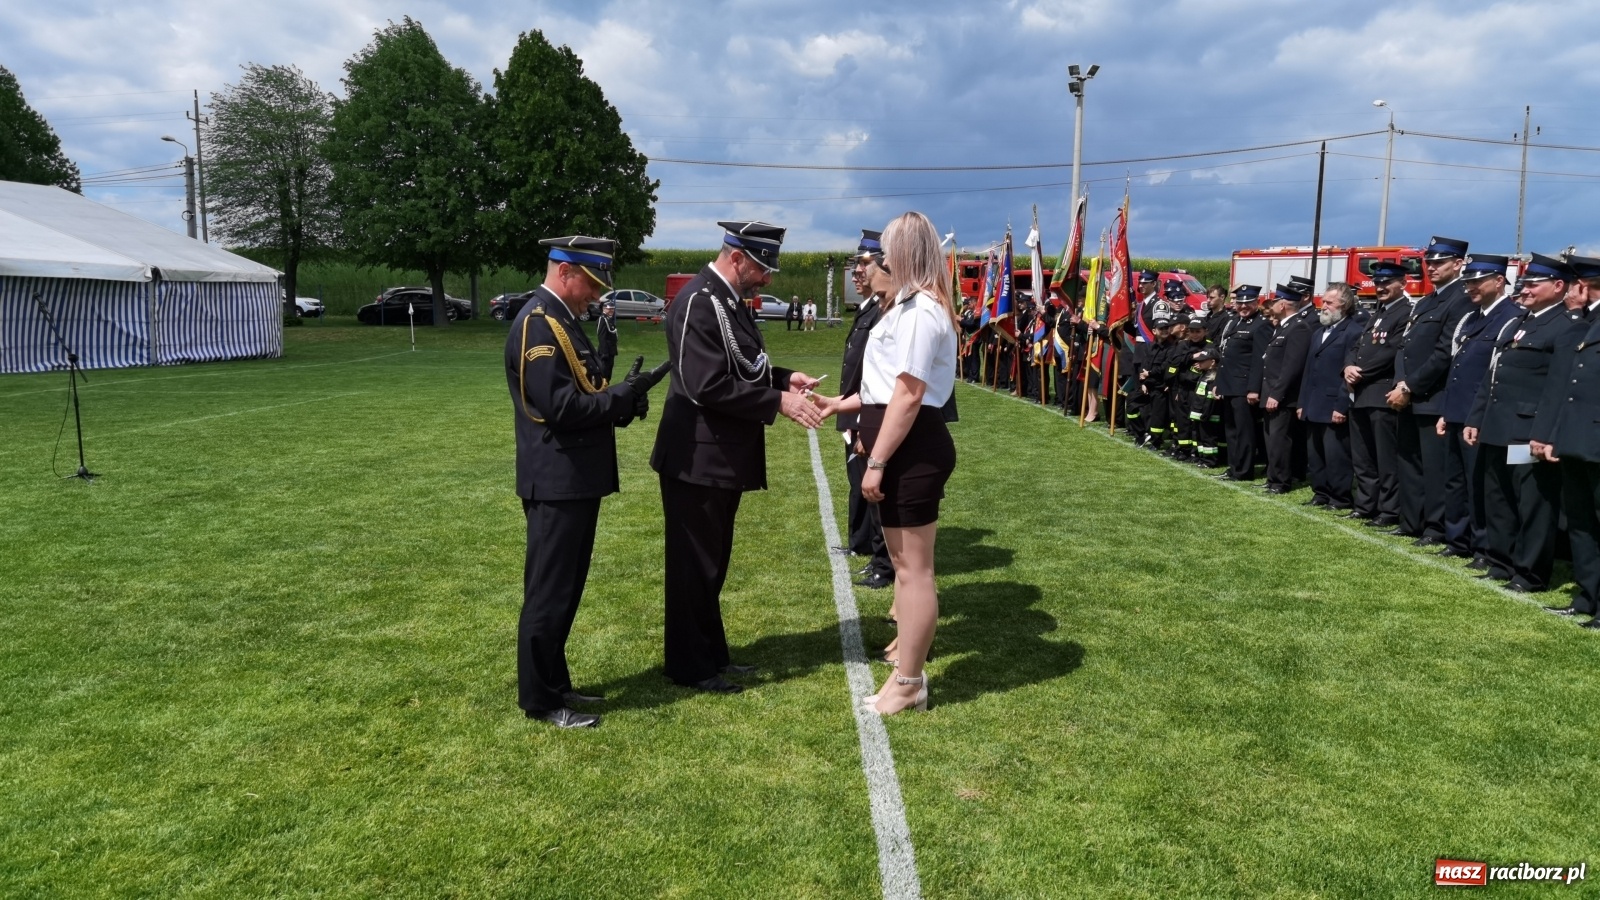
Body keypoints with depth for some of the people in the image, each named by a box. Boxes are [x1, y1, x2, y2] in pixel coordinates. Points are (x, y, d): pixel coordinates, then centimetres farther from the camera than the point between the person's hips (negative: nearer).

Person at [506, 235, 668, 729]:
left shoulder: (561, 320, 15)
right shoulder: (537, 324, -17)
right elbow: (560, 407, -24)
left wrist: (622, 401, 1)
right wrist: (623, 395, -17)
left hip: (576, 479, 10)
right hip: (557, 482, -10)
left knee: (566, 589, 17)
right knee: (549, 593, 0)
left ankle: (554, 685, 28)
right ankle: (540, 699, 12)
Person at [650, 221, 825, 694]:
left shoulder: (731, 301, 12)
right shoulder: (698, 302, -19)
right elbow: (708, 386, -26)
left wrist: (784, 378, 4)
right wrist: (778, 401, -22)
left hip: (724, 458, 10)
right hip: (698, 459, -10)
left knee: (712, 563, 18)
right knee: (694, 565, 3)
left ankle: (711, 654, 31)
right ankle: (689, 666, 17)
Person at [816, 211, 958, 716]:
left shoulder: (918, 311, -17)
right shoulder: (913, 305, 18)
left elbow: (908, 394, -22)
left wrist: (877, 462, -22)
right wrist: (843, 404, 23)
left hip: (912, 450, -12)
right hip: (906, 448, 12)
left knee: (913, 567, -1)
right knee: (905, 563, 19)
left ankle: (908, 685, 11)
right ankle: (908, 670, 32)